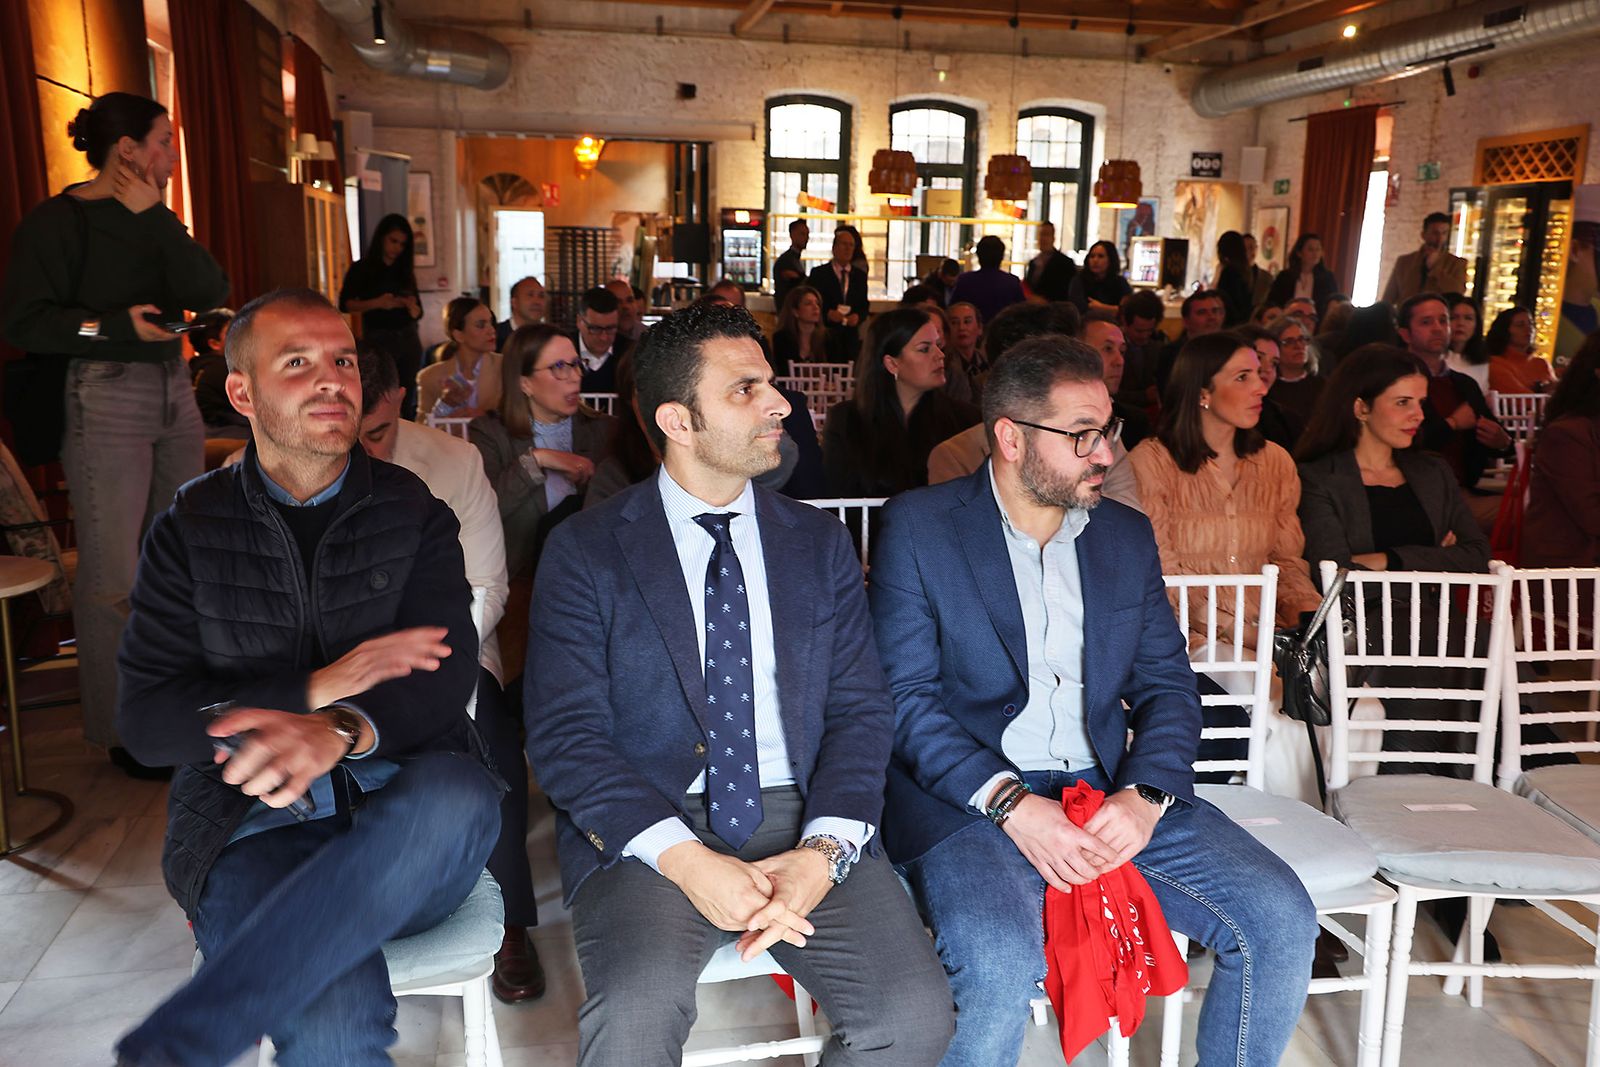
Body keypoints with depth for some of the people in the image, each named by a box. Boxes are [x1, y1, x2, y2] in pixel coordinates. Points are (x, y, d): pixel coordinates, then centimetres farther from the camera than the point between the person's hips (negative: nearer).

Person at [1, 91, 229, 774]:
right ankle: (123, 729, 8)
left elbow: (209, 293, -2)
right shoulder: (57, 222, -4)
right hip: (104, 399, -6)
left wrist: (156, 217, -5)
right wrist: (115, 325, -18)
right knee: (114, 576, -4)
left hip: (173, 392, 6)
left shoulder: (154, 220, 13)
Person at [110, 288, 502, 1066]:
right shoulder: (188, 530, 10)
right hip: (254, 824, -2)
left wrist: (344, 729, -27)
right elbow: (146, 722, 2)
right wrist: (315, 688, -12)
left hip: (405, 816, 2)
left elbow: (446, 671, -5)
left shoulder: (414, 514, 10)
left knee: (460, 794, -36)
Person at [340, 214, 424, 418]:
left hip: (409, 339, 4)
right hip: (377, 340, -4)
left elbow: (418, 313, 12)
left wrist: (411, 306, -11)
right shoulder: (361, 269, 2)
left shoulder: (406, 271, 13)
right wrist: (376, 303, -17)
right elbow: (345, 304, -3)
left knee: (408, 402, 1)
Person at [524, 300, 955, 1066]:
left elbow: (860, 709, 6)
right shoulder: (585, 551, 1)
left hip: (798, 816, 3)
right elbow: (564, 735, -6)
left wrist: (824, 851, -12)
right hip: (649, 827, -2)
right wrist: (685, 860, -18)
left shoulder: (818, 542, 11)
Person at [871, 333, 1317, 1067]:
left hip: (1112, 791, 5)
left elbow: (1167, 685, 11)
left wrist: (1144, 796, -9)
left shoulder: (1126, 537, 13)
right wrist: (1012, 805, -19)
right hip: (970, 798, -4)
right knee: (1001, 967, -31)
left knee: (1282, 922, -12)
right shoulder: (919, 526, -2)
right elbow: (904, 697, -8)